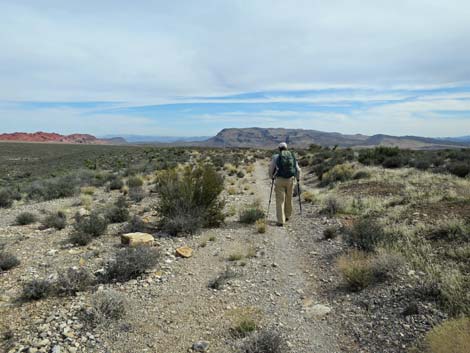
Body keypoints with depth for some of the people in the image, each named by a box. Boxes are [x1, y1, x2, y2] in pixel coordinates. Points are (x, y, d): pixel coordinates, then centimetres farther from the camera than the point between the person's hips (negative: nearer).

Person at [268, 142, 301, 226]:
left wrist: (272, 177, 21)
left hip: (279, 180, -3)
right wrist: (298, 178, 24)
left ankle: (281, 221, -5)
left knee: (280, 200, 0)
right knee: (288, 199, 20)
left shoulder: (276, 157, -2)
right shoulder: (292, 156, 5)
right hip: (290, 180, 3)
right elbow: (298, 170, 6)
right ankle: (287, 216, 35)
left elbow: (271, 169, 1)